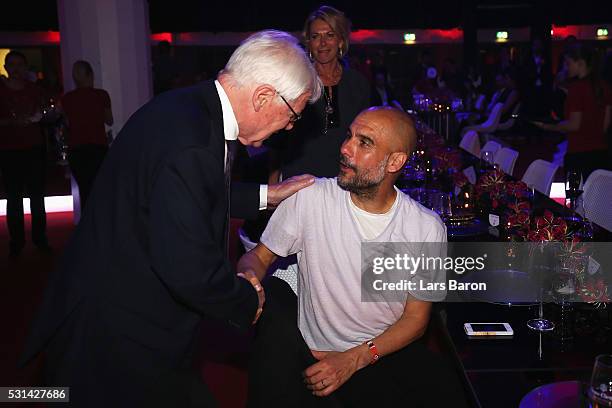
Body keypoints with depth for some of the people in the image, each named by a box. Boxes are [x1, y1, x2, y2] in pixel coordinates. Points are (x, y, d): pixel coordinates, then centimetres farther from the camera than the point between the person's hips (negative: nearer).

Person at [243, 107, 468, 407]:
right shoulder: (309, 196, -9)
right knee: (272, 291, -28)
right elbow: (258, 256, 0)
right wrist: (250, 277, -25)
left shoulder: (427, 229, -7)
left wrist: (355, 359, -14)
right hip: (314, 354, 0)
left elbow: (415, 318, -1)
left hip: (388, 350, 1)